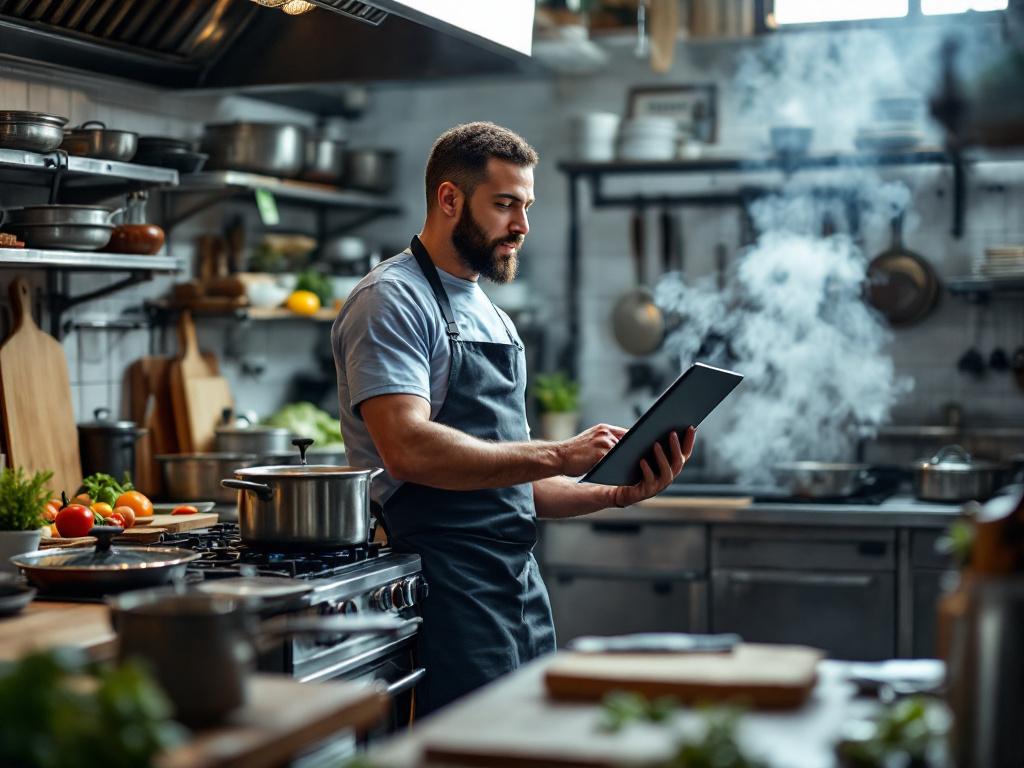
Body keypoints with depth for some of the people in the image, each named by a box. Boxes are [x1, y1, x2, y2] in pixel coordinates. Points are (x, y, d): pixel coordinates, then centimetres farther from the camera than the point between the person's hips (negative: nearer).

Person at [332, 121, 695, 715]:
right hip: (446, 592, -8)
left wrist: (616, 493, 4)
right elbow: (408, 450, -23)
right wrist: (557, 456, -22)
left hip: (522, 581, 9)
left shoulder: (495, 320, 20)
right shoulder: (392, 300, -8)